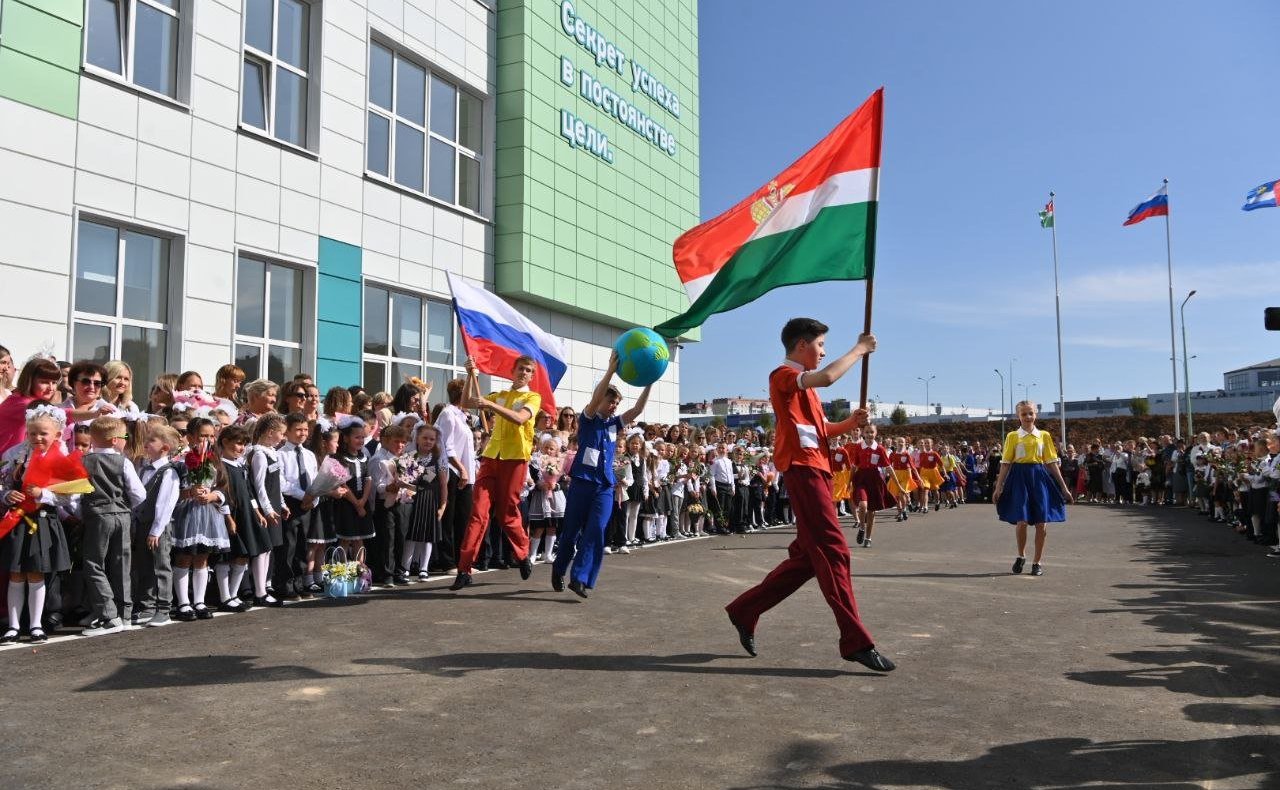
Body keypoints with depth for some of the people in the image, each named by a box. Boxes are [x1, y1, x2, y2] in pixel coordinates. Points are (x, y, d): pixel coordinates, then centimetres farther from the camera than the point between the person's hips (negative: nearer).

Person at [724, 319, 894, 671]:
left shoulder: (803, 385, 26)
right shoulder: (783, 375, -5)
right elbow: (827, 377, -25)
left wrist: (848, 423, 7)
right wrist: (860, 349, -11)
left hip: (815, 470, 10)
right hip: (803, 469, -10)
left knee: (808, 556, 9)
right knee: (832, 550, -13)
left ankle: (745, 611, 18)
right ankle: (856, 641, -13)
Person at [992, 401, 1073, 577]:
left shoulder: (1044, 435, 7)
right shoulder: (1012, 436, 3)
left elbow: (1051, 463, 10)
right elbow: (1005, 463, 4)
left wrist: (1064, 487, 8)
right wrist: (998, 487, 0)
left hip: (1039, 478, 2)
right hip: (1020, 478, -2)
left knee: (1041, 523, 1)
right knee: (1022, 522, -9)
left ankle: (1037, 562, 15)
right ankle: (1021, 556, 16)